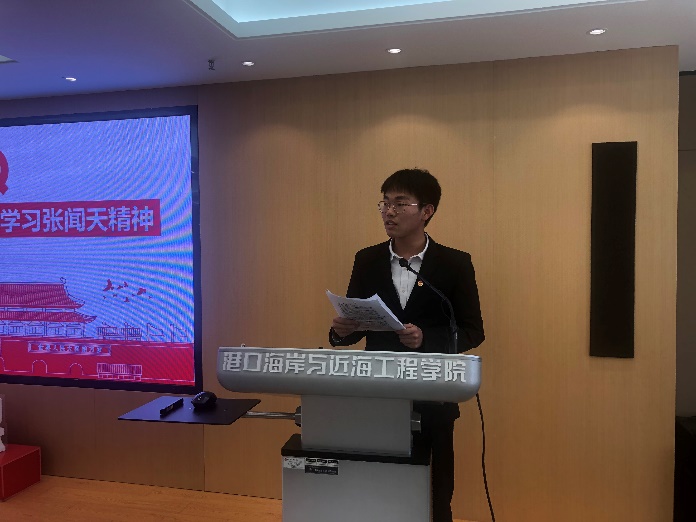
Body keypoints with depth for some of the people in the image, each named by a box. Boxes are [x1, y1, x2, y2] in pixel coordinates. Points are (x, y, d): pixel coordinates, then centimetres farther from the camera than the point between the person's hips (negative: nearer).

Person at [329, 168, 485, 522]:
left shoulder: (454, 263, -5)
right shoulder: (367, 260, 3)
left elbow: (472, 331, -4)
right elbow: (354, 325, 7)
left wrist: (426, 339, -21)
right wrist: (340, 331, -15)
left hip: (432, 398, -2)